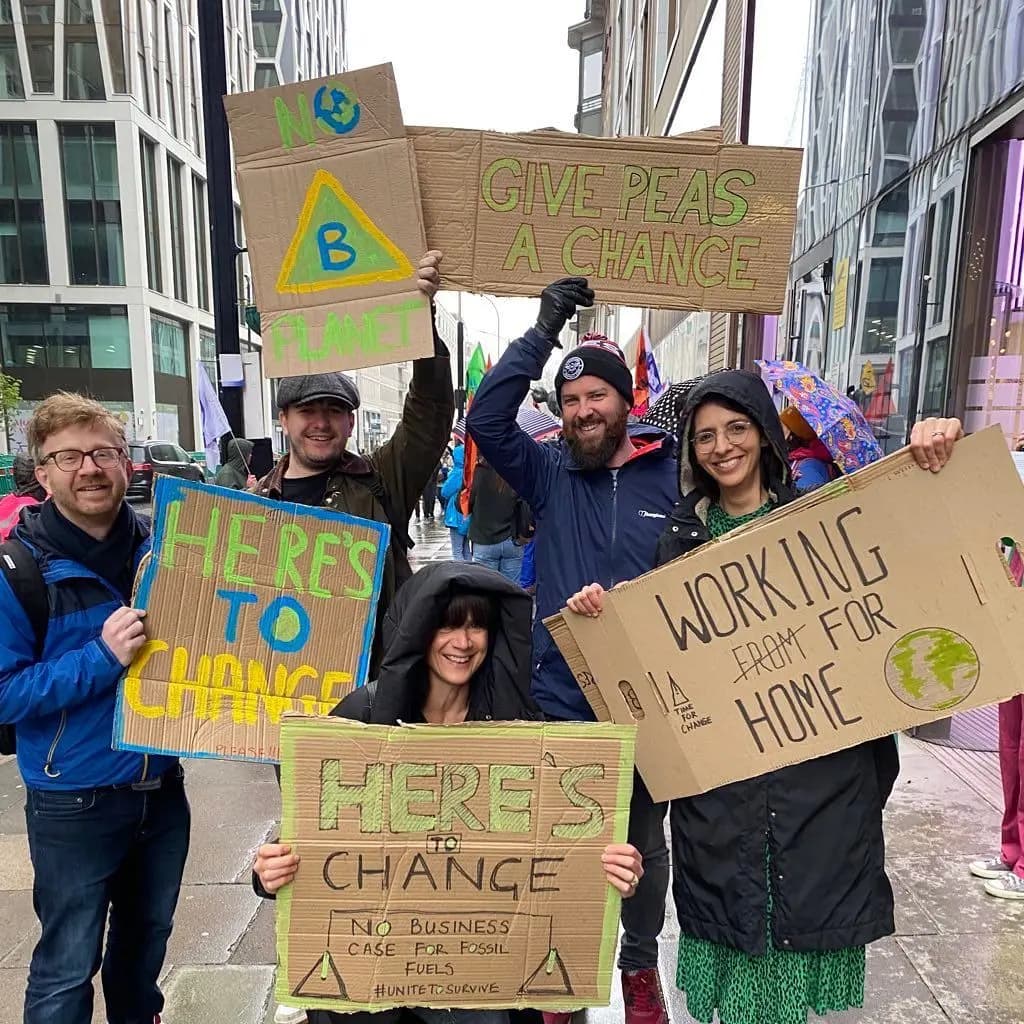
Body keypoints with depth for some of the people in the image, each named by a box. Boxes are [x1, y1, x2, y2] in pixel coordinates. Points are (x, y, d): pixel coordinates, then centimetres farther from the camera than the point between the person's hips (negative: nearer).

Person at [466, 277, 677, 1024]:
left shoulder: (675, 476, -4)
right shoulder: (550, 474, -2)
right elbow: (486, 421, -14)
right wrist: (544, 330, -16)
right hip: (561, 702, 0)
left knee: (644, 843, 21)